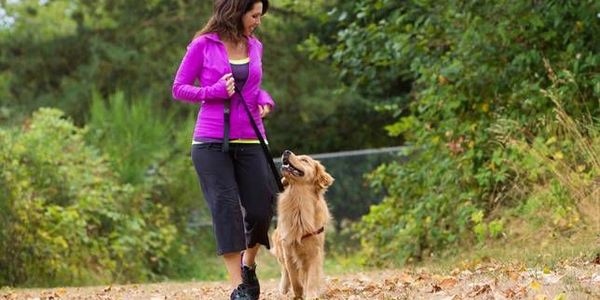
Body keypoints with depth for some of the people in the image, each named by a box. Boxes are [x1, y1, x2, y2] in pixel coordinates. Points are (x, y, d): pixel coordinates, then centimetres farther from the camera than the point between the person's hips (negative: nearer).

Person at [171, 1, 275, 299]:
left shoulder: (255, 47, 10)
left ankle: (248, 265, 29)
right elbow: (179, 88, 1)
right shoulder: (203, 45, -3)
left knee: (260, 210, 0)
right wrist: (214, 91, -15)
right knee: (226, 209, -8)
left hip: (249, 141, 4)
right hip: (212, 142, -4)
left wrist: (264, 99, 4)